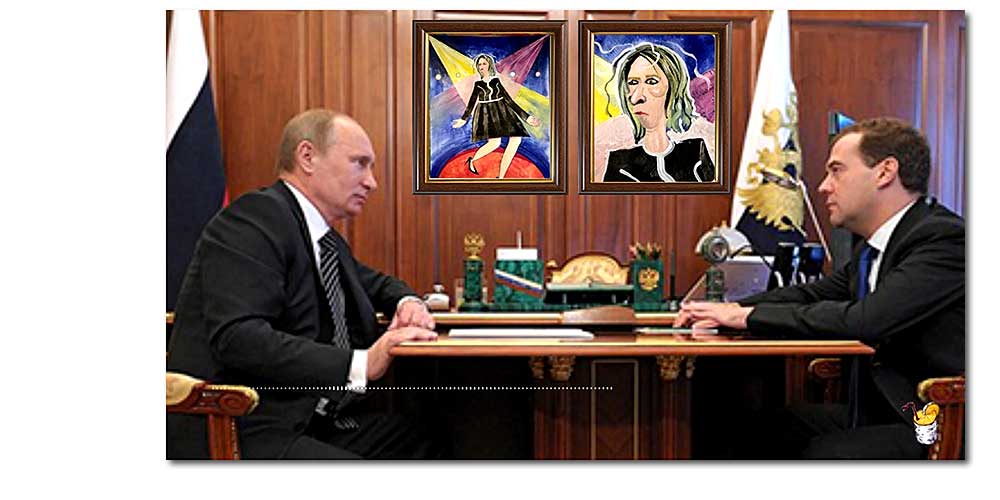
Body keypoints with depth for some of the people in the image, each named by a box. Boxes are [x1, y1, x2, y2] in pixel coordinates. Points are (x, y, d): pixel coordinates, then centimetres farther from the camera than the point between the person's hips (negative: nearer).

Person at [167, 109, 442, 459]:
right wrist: (360, 364, -30)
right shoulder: (252, 221, -12)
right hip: (247, 434, -9)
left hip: (316, 419, 9)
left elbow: (372, 282, 34)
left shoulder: (326, 239, 15)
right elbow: (237, 338, -25)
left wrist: (407, 302, 9)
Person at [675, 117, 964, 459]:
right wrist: (731, 310, 0)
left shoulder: (944, 237, -18)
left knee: (822, 453, -28)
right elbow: (813, 294, 19)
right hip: (877, 414, 9)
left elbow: (864, 321, -28)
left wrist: (750, 315, -19)